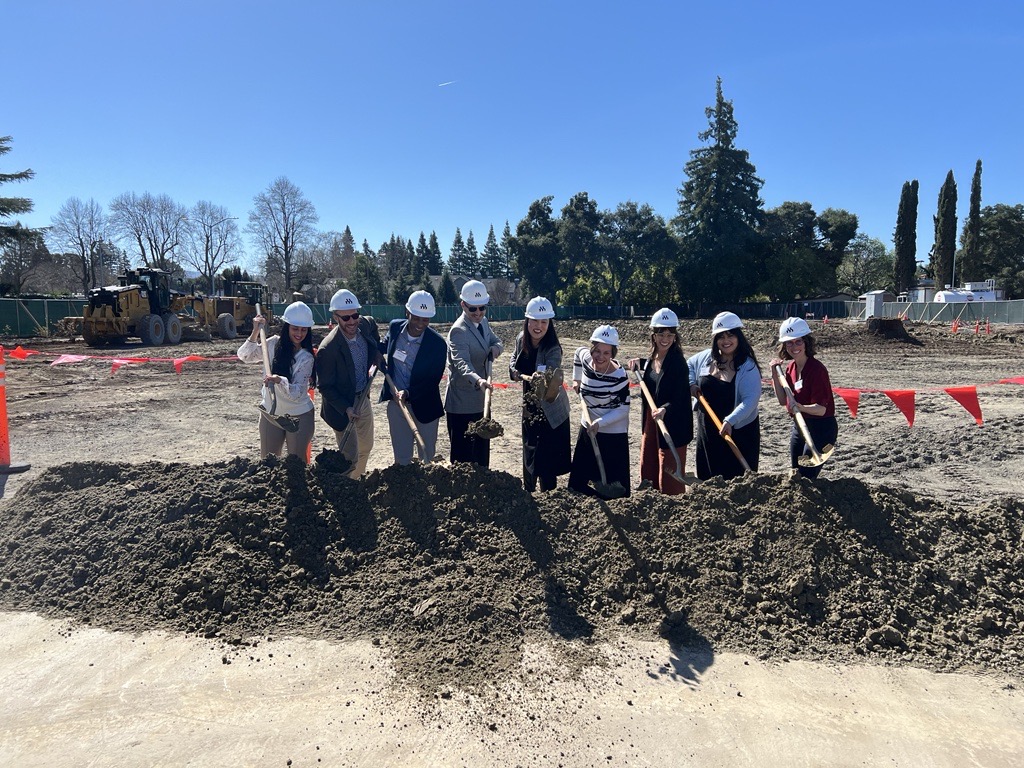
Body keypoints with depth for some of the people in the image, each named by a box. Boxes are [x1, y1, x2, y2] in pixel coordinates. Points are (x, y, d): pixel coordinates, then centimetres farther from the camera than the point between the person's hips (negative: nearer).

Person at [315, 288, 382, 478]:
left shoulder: (367, 324, -12)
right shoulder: (328, 349, -29)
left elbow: (376, 343, 16)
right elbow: (326, 387, -19)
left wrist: (377, 353, 0)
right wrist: (346, 409, -27)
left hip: (363, 398, 7)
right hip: (341, 405, -7)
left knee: (366, 447, 24)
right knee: (350, 457, -3)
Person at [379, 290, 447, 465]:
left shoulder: (438, 343, -18)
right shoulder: (395, 327, -6)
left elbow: (433, 380, -15)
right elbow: (384, 345, 18)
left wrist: (408, 393, -28)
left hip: (424, 406, -3)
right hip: (396, 402, 3)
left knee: (427, 457, 12)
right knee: (401, 456, 12)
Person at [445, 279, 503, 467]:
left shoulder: (482, 322, 7)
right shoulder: (459, 330, -20)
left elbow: (495, 341, 20)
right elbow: (462, 363, -34)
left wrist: (496, 347, -6)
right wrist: (478, 380, -55)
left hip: (480, 402, 9)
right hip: (461, 405, -8)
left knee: (482, 455, 18)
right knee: (463, 458, -1)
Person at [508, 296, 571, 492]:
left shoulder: (552, 349, -25)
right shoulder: (521, 339, -7)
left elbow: (552, 376, -42)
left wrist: (543, 379, -63)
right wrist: (514, 370, -6)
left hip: (550, 411, -7)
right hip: (530, 406, 7)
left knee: (545, 456, -6)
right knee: (529, 451, 21)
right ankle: (528, 492, 40)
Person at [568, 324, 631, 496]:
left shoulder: (619, 376, -23)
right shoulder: (586, 358, -8)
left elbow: (623, 409, -17)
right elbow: (579, 352, 16)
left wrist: (599, 423, -26)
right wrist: (576, 380, 16)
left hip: (612, 434, -6)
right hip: (587, 429, 6)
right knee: (579, 482, 16)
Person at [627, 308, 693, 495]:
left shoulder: (678, 363, -18)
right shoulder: (651, 359, 4)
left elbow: (679, 399, -22)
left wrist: (664, 409, -39)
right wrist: (639, 364, 12)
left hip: (672, 425, -8)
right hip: (650, 420, 8)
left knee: (669, 475, 0)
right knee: (647, 469, 18)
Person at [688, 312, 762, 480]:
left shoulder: (748, 366, -15)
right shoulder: (706, 358, 1)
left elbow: (751, 399, -24)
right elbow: (689, 365, 23)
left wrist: (730, 420, -35)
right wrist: (691, 384, 4)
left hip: (738, 431, -5)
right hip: (707, 430, 5)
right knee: (708, 478, 16)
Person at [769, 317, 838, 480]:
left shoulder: (816, 369, -19)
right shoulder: (790, 367, 4)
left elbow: (821, 409, -22)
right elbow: (783, 400, 5)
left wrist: (800, 407, -41)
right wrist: (775, 375, -2)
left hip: (820, 428, -8)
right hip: (799, 426, 8)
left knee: (806, 476, -7)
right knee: (795, 474, 16)